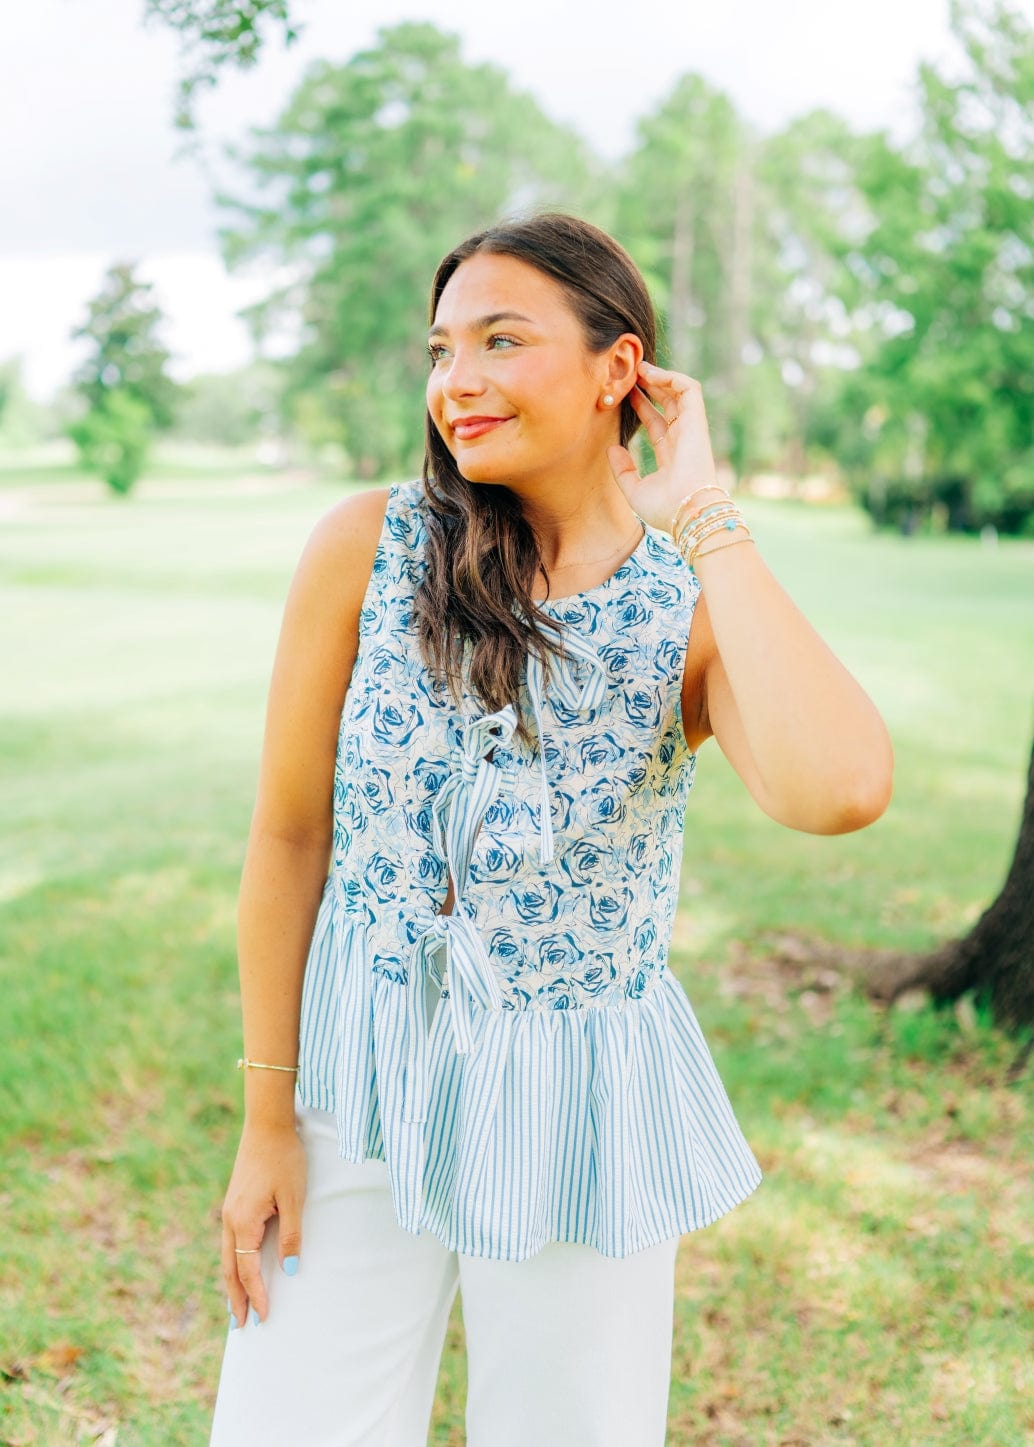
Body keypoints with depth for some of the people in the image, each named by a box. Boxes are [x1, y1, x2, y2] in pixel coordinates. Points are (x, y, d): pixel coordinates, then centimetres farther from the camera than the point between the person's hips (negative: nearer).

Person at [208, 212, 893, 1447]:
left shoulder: (702, 605, -10)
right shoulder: (366, 546, -10)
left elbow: (839, 792, -32)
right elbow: (290, 834, -3)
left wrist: (702, 518, -23)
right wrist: (267, 1115, 0)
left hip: (584, 1104, 0)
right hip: (361, 1072, 0)